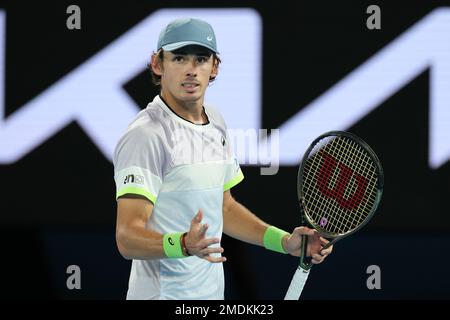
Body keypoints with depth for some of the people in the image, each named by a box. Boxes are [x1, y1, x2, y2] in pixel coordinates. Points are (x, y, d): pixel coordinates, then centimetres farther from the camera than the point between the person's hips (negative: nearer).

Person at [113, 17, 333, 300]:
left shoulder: (216, 123, 8)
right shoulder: (145, 136, -18)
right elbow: (128, 237, -24)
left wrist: (285, 241, 8)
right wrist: (183, 245, -40)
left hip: (213, 291, 8)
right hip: (163, 293, -8)